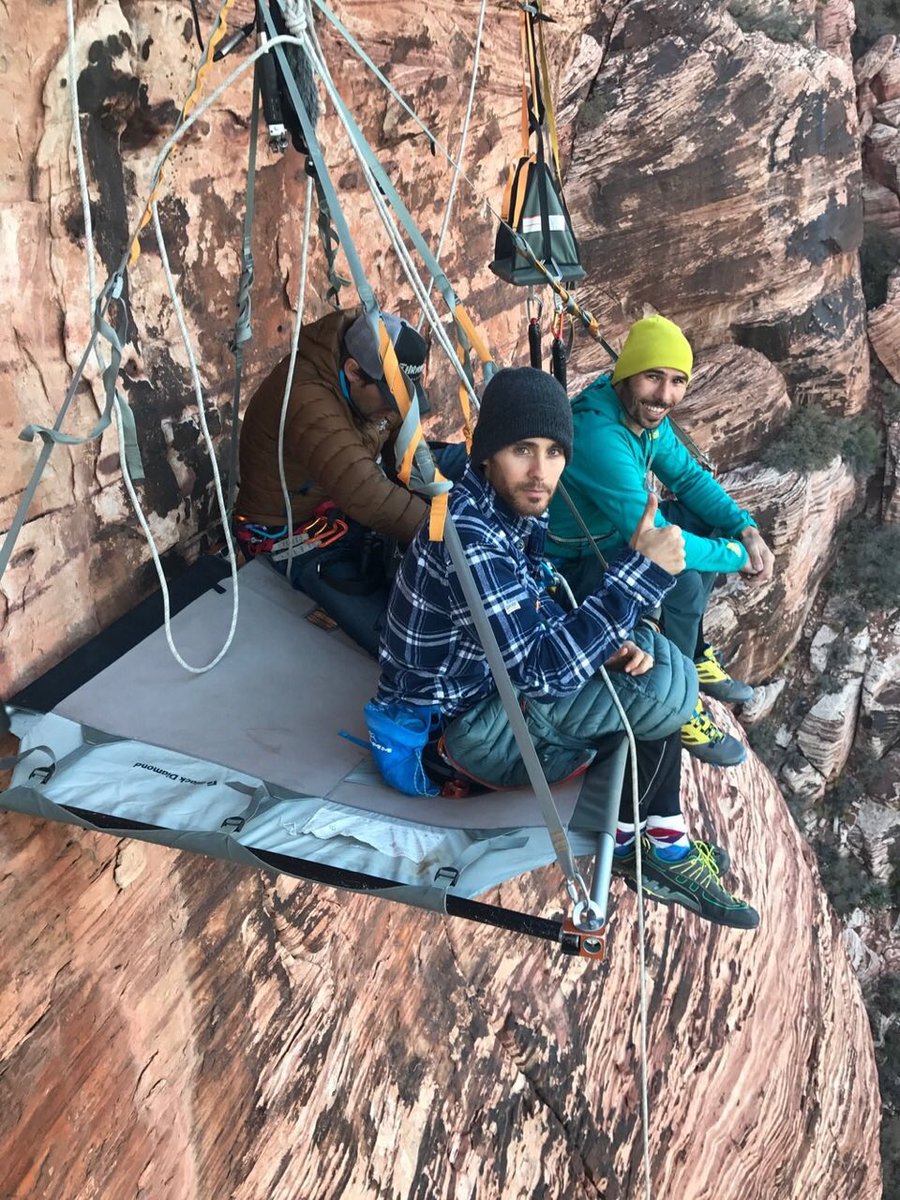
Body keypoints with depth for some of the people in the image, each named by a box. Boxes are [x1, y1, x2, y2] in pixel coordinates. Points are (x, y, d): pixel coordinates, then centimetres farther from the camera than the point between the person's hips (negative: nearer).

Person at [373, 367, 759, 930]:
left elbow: (539, 611, 9)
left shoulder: (517, 507, -2)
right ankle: (631, 841, 10)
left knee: (648, 659, 6)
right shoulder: (467, 536, -30)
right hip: (460, 728, -9)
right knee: (666, 687, -15)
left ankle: (666, 842, 8)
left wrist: (609, 640, -10)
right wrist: (639, 572, -33)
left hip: (497, 684, 9)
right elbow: (539, 667, -34)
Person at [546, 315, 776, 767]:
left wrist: (747, 530, -8)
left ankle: (694, 655, 22)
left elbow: (689, 477, 6)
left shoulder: (644, 412, -6)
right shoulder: (598, 434, -34)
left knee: (709, 522, 8)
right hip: (567, 565, -10)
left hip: (612, 536, 10)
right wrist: (735, 557, -20)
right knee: (683, 580, -27)